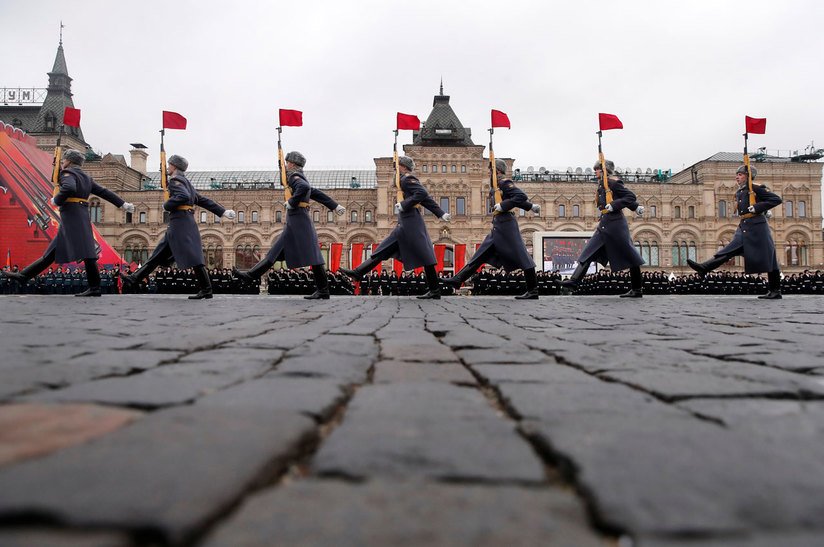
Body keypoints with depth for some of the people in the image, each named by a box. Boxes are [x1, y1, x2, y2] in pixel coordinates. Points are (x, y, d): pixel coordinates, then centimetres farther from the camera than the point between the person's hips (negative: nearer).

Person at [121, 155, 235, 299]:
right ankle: (135, 279, 17)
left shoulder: (175, 180, -6)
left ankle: (206, 290, -10)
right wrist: (222, 211, 18)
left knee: (192, 256, -10)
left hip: (180, 222, -10)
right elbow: (203, 200, 21)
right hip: (177, 225, 10)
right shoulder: (185, 182, 23)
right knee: (159, 254, 11)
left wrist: (167, 205, -11)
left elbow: (184, 196, -25)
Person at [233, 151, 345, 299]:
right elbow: (317, 194, 25)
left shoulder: (294, 176, -8)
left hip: (298, 221, -10)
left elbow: (305, 188, -30)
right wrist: (335, 206, 28)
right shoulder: (301, 179, 20)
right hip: (294, 225, 10)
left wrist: (292, 202, -19)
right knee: (276, 251, 8)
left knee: (312, 255, -8)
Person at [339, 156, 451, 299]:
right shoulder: (409, 180, 21)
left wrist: (403, 205, -19)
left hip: (410, 226, -10)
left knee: (424, 256, -6)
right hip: (404, 226, 10)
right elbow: (427, 199, 20)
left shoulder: (407, 179, -8)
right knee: (383, 251, 7)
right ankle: (358, 273, 8)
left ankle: (435, 291, -1)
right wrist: (441, 214, 19)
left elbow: (422, 193, -23)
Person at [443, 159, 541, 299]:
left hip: (505, 225, -10)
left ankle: (533, 291, -2)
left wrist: (502, 206, -18)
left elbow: (521, 196, -19)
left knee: (520, 257, -6)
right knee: (480, 255, 7)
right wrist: (531, 206, 31)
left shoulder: (504, 182, -8)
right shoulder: (498, 185, 19)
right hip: (498, 227, 10)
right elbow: (519, 198, 24)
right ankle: (458, 280, 8)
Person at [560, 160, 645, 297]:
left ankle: (638, 289, 7)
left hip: (615, 224, -9)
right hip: (604, 225, 9)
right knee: (588, 252, 0)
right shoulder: (602, 185, 16)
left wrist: (613, 205, -20)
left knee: (630, 257, 0)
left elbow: (630, 196, -13)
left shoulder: (613, 182, -8)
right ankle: (575, 280, -5)